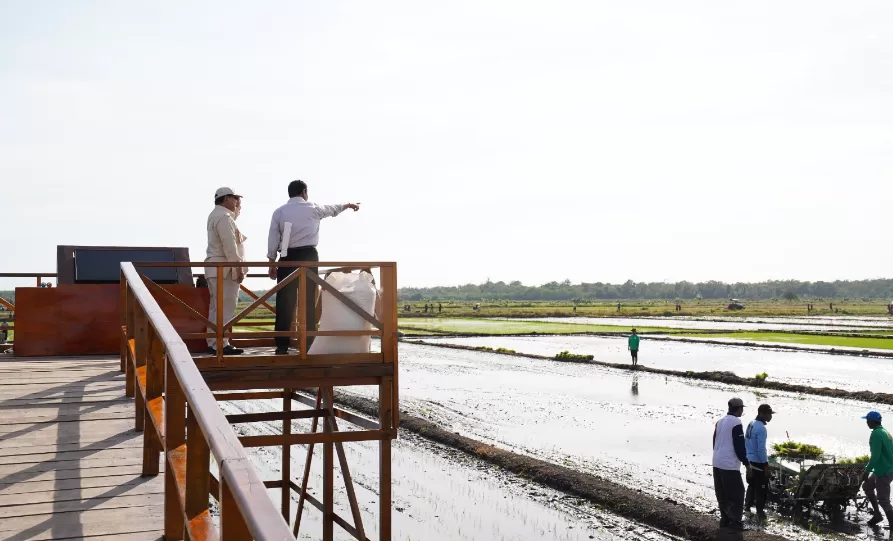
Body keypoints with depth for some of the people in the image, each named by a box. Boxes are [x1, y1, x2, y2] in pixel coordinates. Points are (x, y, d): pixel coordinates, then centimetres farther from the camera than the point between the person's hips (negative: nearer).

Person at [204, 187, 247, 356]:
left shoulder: (217, 215, 19)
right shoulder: (223, 217, -14)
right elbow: (229, 246, -21)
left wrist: (237, 207, 26)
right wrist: (239, 267, -19)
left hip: (216, 267, 11)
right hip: (224, 268, -11)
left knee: (217, 307, 12)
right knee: (224, 307, -11)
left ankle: (213, 343, 15)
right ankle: (220, 344, -11)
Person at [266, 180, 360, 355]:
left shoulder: (279, 212, 5)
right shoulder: (313, 208, 6)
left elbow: (273, 238, 0)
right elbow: (333, 209, 25)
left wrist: (272, 262, 5)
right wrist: (348, 205, 45)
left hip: (288, 258, 0)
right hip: (308, 256, 0)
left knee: (285, 302, 1)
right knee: (309, 302, 3)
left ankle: (282, 346, -2)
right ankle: (308, 345, 4)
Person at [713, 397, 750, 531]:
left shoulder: (720, 421, 12)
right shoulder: (736, 422, -14)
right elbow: (739, 446, -14)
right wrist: (746, 462, -5)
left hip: (717, 463, 8)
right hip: (730, 465, -8)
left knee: (722, 494, 14)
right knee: (737, 493, 0)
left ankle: (725, 519, 19)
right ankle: (735, 521, -1)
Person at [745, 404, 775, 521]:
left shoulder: (751, 424, 7)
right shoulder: (761, 428, -22)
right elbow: (761, 449, -23)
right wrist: (766, 464, -16)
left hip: (750, 460, 9)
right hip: (758, 463, -9)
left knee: (752, 484, 23)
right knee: (762, 488, 0)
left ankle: (747, 505, 33)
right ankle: (760, 512, 4)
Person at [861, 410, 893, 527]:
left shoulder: (876, 434, -20)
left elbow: (875, 456, -25)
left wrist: (867, 471, -16)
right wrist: (869, 467, 23)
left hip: (883, 472, -10)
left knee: (883, 500, -3)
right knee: (867, 486, 23)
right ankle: (877, 515, 27)